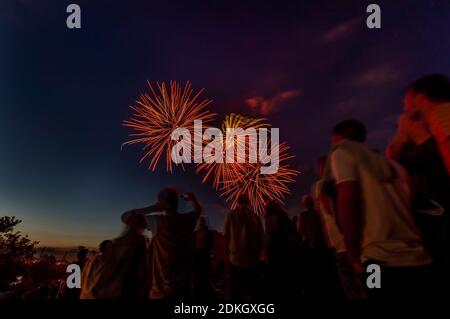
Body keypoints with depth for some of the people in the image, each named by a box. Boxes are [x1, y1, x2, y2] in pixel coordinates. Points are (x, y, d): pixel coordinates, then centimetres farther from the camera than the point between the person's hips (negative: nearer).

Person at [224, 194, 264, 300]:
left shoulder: (231, 214, -4)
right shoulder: (255, 216, 1)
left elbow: (226, 236, -4)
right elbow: (261, 238, 3)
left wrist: (228, 253, 8)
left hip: (236, 259, -2)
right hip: (252, 260, 2)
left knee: (235, 292, 5)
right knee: (252, 291, 13)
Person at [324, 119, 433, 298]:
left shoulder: (341, 153, 2)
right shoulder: (390, 164, 22)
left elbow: (347, 199, -13)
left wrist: (355, 257, -7)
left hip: (383, 261, -7)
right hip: (420, 259, 7)